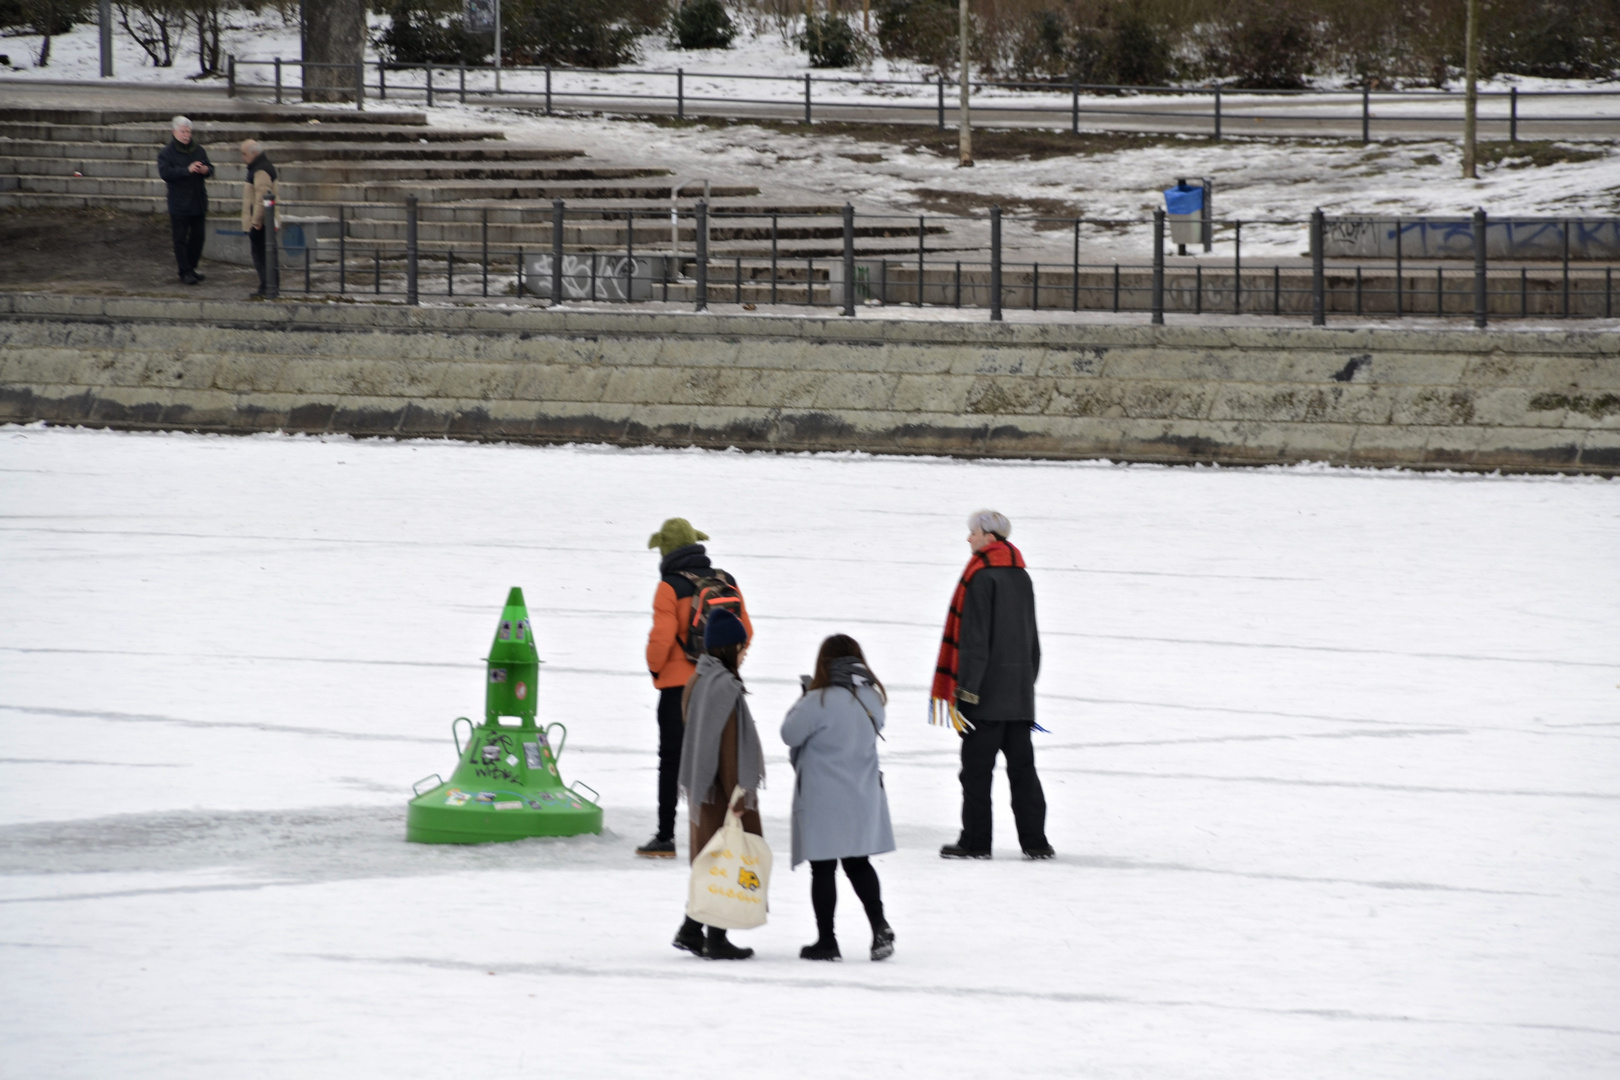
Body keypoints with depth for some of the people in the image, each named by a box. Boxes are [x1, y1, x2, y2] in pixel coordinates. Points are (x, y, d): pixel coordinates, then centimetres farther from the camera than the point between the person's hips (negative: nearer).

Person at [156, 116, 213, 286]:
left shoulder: (198, 151, 11)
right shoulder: (166, 153, -4)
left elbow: (210, 168, 16)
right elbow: (165, 173, -17)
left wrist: (206, 170, -10)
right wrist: (187, 170, -25)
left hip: (198, 202, 5)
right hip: (179, 205, -5)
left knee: (197, 237, 10)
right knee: (181, 238, -4)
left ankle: (191, 268, 22)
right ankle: (185, 271, -1)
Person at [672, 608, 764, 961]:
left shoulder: (697, 682, 10)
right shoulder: (724, 687, -19)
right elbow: (728, 743, -20)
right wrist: (736, 795, -19)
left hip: (701, 786, 9)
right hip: (722, 787, -9)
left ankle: (691, 930, 16)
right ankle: (716, 940, 2)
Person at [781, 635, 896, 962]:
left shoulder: (820, 702, -19)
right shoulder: (871, 698, 0)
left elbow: (790, 734, -10)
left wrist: (803, 699, 5)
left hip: (823, 801, -6)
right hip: (862, 798, 6)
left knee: (823, 869, 4)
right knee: (858, 864, 15)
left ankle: (827, 940, 7)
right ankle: (879, 926, 0)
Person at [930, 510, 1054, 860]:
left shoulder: (982, 578, -12)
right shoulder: (1021, 577, 13)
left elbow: (974, 638, -16)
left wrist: (965, 690, -16)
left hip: (987, 690, -8)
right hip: (1020, 693, 8)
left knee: (976, 766, -2)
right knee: (1022, 766, 9)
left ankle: (976, 841, -2)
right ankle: (1035, 840, 6)